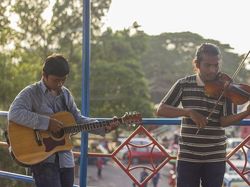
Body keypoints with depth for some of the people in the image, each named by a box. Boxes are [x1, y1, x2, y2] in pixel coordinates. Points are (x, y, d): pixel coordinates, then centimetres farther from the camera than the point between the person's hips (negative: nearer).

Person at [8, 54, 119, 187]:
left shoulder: (65, 94, 13)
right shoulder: (31, 93, -7)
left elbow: (78, 119, 17)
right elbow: (14, 113, -24)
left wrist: (104, 128, 4)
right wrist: (47, 122, -26)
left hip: (65, 159, 7)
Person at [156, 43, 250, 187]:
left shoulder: (226, 88, 0)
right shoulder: (184, 84, 1)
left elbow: (224, 121, -9)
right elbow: (161, 110, -4)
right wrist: (189, 112, -18)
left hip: (215, 158, 0)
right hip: (188, 157, 0)